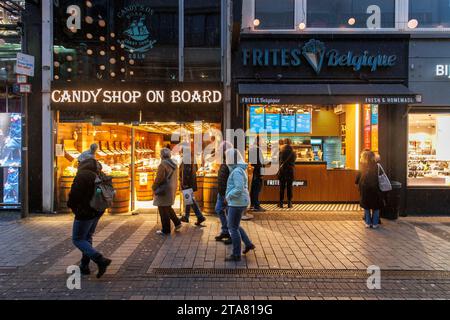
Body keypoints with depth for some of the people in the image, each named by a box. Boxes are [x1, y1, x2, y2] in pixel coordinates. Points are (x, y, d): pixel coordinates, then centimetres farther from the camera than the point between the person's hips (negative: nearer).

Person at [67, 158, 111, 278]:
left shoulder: (81, 175, -16)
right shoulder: (98, 175, 8)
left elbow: (74, 195, -17)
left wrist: (72, 206, 2)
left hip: (85, 213, -8)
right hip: (97, 212, 8)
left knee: (77, 239, 0)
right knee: (87, 238, 19)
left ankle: (100, 260, -14)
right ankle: (84, 266, 24)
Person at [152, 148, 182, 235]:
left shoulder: (163, 164, -16)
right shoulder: (174, 165, 11)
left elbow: (159, 178, -18)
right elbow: (176, 178, 13)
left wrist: (154, 187, -5)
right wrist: (174, 188, 17)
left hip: (164, 190, -9)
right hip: (172, 190, 9)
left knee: (163, 209, 0)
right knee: (168, 207, 23)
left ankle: (166, 230, 5)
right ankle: (177, 223, 20)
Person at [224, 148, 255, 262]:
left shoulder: (237, 171, -19)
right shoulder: (239, 170, 13)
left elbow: (239, 189, -26)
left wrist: (228, 196, -11)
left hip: (237, 203, -10)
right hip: (240, 203, 10)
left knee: (233, 228, 0)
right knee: (234, 225, 22)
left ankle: (236, 255, 8)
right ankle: (248, 244, 24)